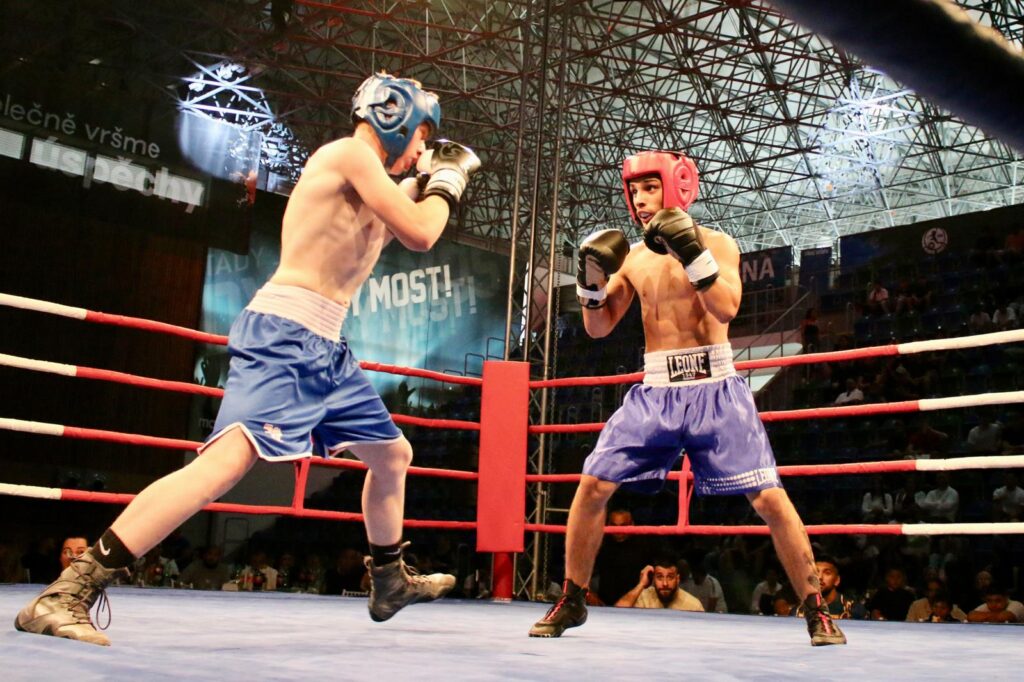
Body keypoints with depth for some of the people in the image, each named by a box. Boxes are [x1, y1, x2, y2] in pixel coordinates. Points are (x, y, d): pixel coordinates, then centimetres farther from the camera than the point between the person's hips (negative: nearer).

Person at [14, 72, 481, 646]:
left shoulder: (368, 179, 19)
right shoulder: (350, 152, -7)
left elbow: (396, 230, 35)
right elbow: (420, 236, -12)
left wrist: (428, 184, 24)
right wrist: (445, 184, 6)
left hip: (326, 347, 11)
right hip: (285, 333, -11)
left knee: (393, 453, 20)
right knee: (230, 458, -25)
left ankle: (391, 582, 38)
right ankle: (68, 592, -26)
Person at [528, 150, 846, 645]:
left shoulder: (717, 244, 0)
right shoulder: (633, 257, 10)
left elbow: (726, 309, -17)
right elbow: (598, 328, 9)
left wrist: (693, 253, -25)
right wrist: (591, 276, -6)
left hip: (715, 388, -3)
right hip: (655, 392, 4)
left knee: (769, 498, -9)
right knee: (591, 487, -5)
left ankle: (816, 611, 7)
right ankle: (571, 601, 12)